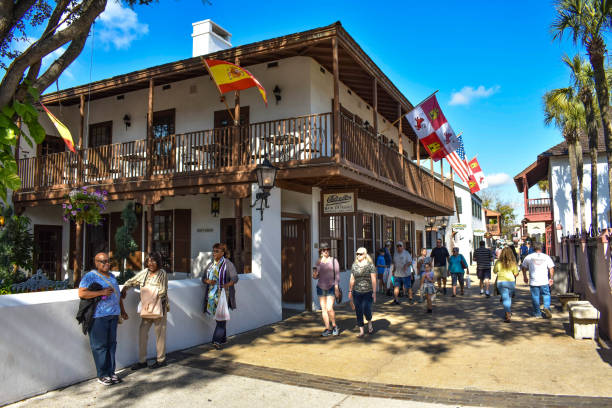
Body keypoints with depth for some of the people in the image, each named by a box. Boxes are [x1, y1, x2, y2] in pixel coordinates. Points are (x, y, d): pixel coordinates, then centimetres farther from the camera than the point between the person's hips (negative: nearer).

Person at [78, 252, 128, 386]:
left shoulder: (111, 276, 18)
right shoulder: (90, 276, -5)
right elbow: (81, 293, -17)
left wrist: (122, 310, 24)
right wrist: (101, 292, -22)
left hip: (113, 315, 7)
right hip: (99, 316, -7)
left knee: (111, 344, 9)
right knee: (100, 345, -2)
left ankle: (110, 372, 17)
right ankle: (102, 375, 6)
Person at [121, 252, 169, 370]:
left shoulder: (162, 273, -9)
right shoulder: (144, 272, 8)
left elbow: (163, 291, -15)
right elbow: (131, 281, 17)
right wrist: (124, 288, -2)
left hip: (159, 307, -6)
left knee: (159, 333, 3)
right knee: (142, 333, 5)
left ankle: (161, 360, 16)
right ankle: (142, 361, 16)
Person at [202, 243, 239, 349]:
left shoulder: (228, 264, -5)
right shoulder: (210, 264, 13)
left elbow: (235, 278, -11)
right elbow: (203, 278, 14)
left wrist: (227, 285, -29)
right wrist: (208, 281, -9)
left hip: (224, 295, -6)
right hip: (212, 295, 6)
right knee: (218, 317, 9)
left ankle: (217, 340, -10)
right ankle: (223, 339, 21)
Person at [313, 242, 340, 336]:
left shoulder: (334, 260, -2)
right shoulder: (318, 262, 7)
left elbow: (337, 275, -3)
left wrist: (336, 287, -10)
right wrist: (315, 276, -7)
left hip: (331, 287, -4)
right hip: (321, 287, 4)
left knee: (329, 308, -13)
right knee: (323, 309, 4)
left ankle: (334, 326, 9)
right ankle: (328, 329, 14)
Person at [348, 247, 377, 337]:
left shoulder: (370, 265, -4)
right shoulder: (354, 265, 7)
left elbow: (373, 280, -5)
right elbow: (352, 279, 12)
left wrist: (374, 292, -8)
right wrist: (350, 291, 11)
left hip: (368, 292, -3)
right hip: (357, 292, 4)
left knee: (366, 310, -12)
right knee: (358, 312, 5)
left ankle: (369, 323, 19)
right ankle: (361, 331, 17)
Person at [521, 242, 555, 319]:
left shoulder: (529, 257, 4)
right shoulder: (546, 257, 3)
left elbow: (524, 267, 10)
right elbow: (551, 268, 0)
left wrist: (525, 277, 22)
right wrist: (551, 278, 9)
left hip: (533, 281, 0)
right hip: (544, 281, 0)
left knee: (535, 296, 8)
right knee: (546, 294, 14)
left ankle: (537, 313, 14)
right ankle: (547, 307, -8)